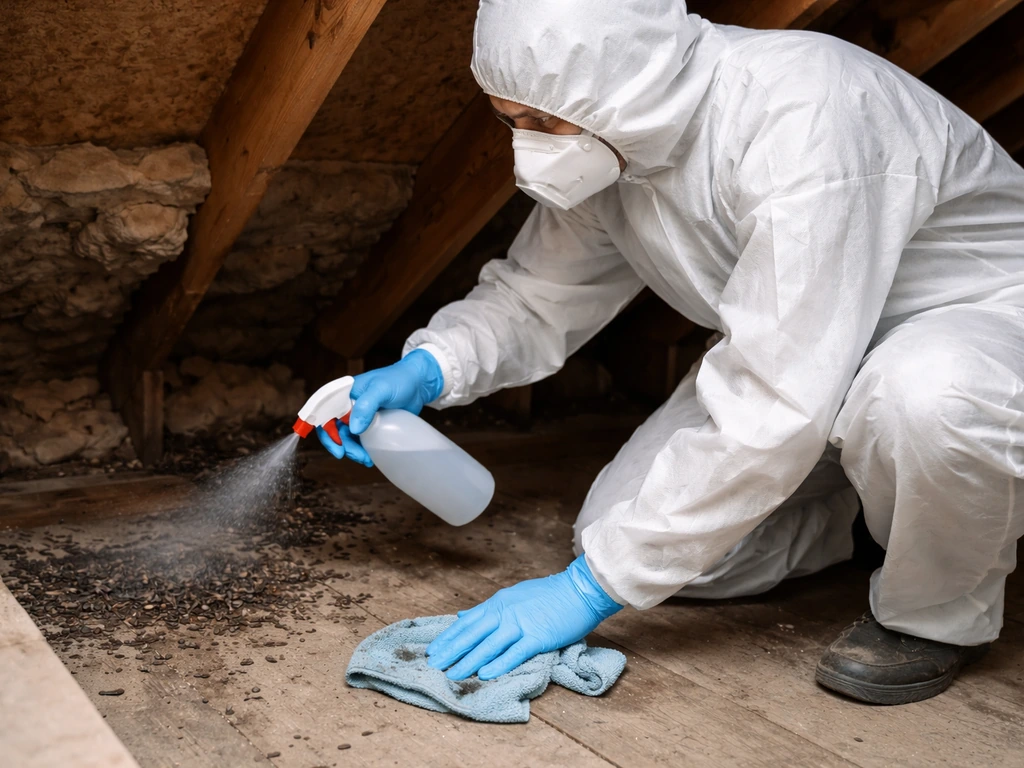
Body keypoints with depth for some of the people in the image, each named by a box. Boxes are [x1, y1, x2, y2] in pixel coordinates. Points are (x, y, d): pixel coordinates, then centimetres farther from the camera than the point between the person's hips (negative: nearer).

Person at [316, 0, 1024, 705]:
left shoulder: (804, 115, -36)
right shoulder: (603, 139, -11)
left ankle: (942, 615, -9)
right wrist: (426, 369, -18)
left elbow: (770, 413, -39)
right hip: (804, 355, 6)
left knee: (924, 391, -42)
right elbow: (536, 296, 3)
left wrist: (594, 587, -33)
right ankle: (875, 503, 16)